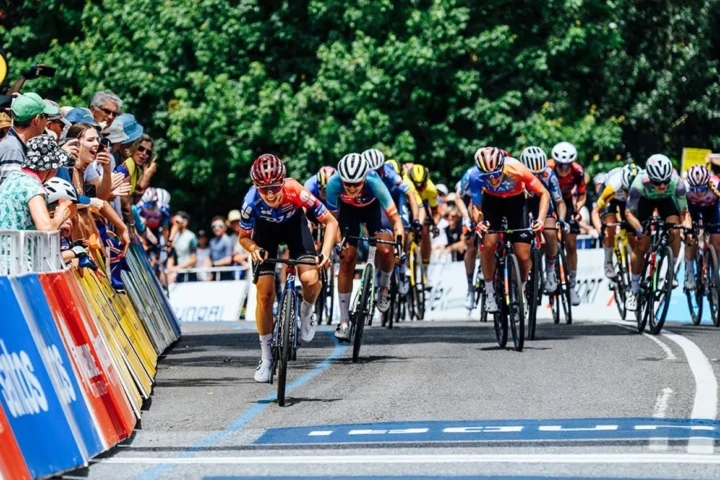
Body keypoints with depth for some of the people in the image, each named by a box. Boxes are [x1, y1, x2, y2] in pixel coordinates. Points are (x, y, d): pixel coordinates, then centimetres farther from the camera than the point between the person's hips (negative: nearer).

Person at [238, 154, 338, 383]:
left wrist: (326, 252, -39)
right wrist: (255, 249, -37)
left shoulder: (296, 192, -38)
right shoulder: (251, 202, -35)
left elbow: (330, 222, -26)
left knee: (310, 279, -24)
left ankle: (306, 314, 10)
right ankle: (266, 357, 7)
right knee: (265, 295, -7)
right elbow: (244, 237, -15)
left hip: (294, 224, 0)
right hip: (265, 229, 0)